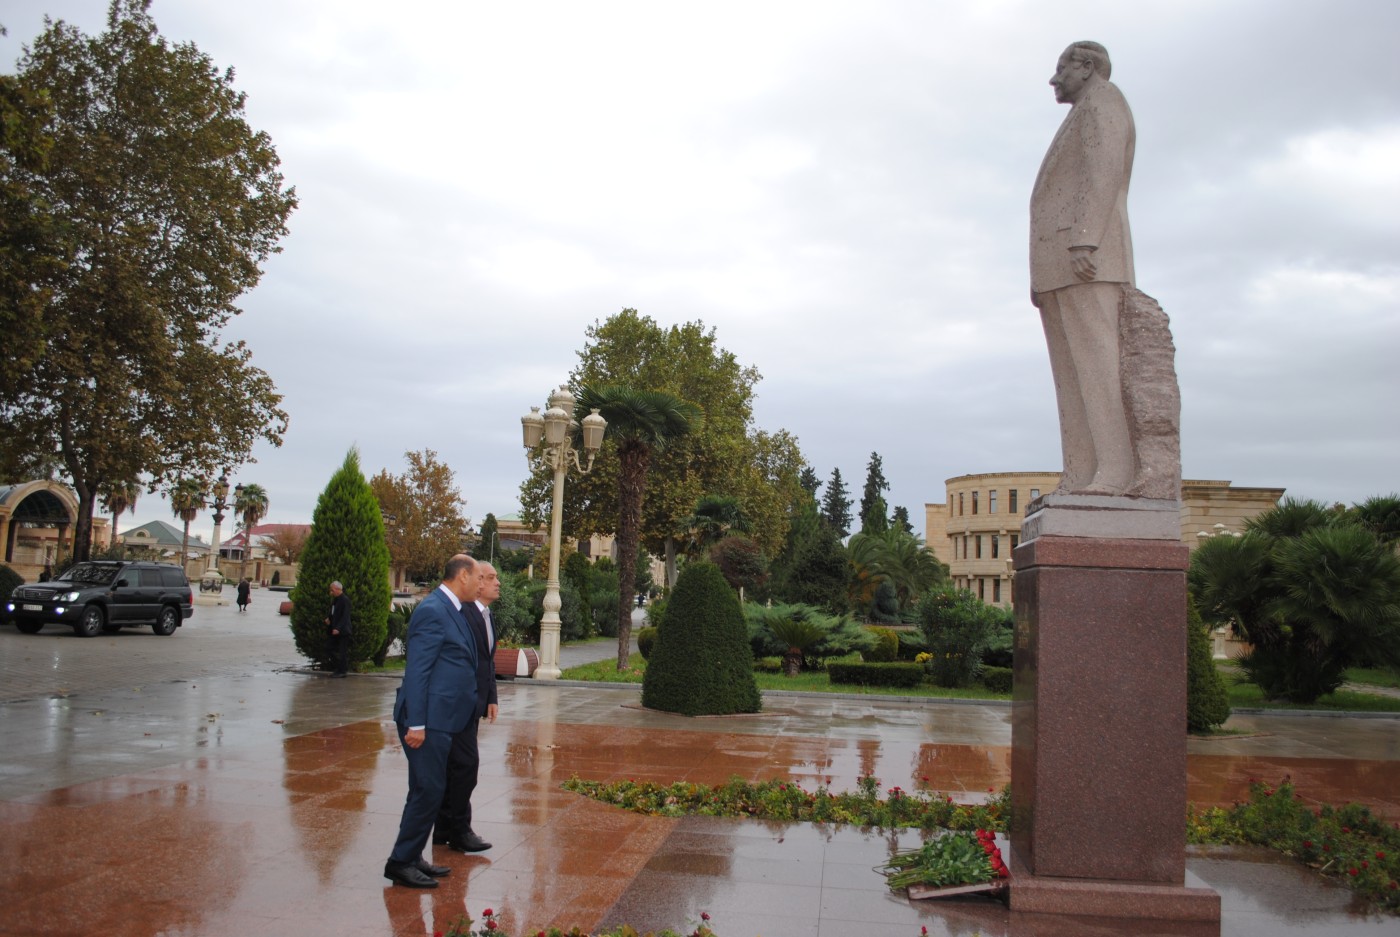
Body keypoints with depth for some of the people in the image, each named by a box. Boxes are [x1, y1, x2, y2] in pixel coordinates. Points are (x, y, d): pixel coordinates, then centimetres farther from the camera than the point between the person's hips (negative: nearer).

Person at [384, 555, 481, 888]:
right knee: (428, 791, -4)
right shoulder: (432, 610, -15)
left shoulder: (452, 610, 15)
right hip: (428, 720, -10)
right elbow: (416, 670, -19)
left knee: (429, 791, 15)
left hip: (442, 720, 10)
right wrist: (416, 723, -22)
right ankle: (401, 863, 6)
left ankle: (412, 858, 25)